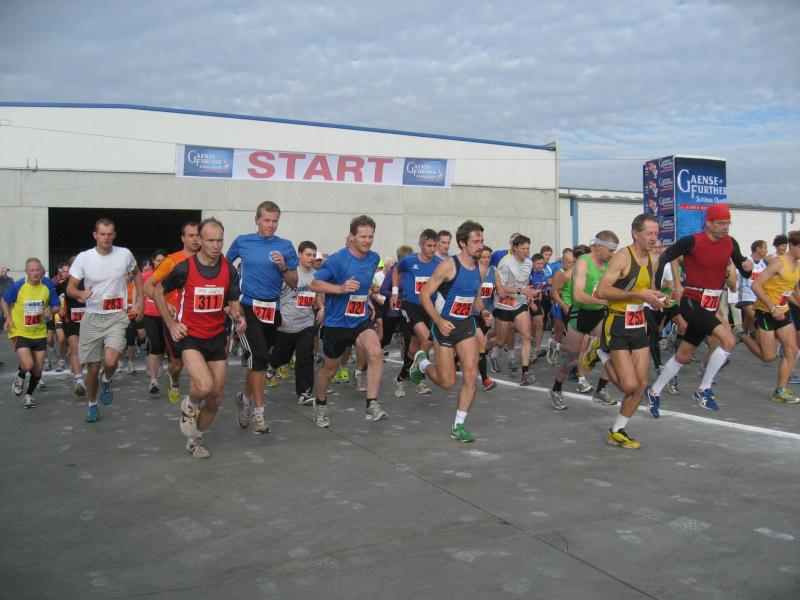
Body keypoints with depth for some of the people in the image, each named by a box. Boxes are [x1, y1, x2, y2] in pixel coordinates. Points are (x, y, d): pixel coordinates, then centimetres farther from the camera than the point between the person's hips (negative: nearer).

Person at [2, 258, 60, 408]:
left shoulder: (48, 285, -8)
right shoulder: (18, 286, -12)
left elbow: (57, 305, 3)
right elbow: (5, 301, 5)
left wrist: (50, 311, -19)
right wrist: (8, 318, -5)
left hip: (39, 333, 3)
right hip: (20, 332, -3)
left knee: (38, 369, 8)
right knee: (28, 365, -19)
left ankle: (29, 395, 34)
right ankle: (20, 377, 18)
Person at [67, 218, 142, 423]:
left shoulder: (125, 254, -3)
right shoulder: (83, 258, -5)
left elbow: (137, 275, 17)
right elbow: (70, 288, -3)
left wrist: (139, 301, 10)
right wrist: (81, 294, -26)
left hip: (117, 317, -1)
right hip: (92, 318, 1)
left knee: (110, 361, -23)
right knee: (93, 368, 8)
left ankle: (106, 381, 12)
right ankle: (92, 405, 31)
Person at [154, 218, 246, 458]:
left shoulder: (229, 269, -5)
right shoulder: (185, 268, -13)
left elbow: (233, 303, 4)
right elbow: (158, 291, 2)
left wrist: (238, 316, -18)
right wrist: (171, 324, -2)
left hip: (217, 337, 4)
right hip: (190, 336, -4)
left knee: (215, 397, 6)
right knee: (204, 386, -26)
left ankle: (196, 439, 31)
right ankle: (189, 405, 11)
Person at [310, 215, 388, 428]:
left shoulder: (374, 258, 1)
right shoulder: (337, 259, -16)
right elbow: (315, 284, -17)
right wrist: (341, 288, -28)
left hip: (360, 321, 3)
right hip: (336, 322, -3)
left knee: (375, 352, -26)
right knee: (330, 369, 12)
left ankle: (372, 405, -19)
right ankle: (320, 405, 41)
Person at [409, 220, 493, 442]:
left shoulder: (477, 267, 5)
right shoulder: (448, 265, -16)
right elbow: (425, 294, -15)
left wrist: (483, 312, -1)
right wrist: (439, 320, -25)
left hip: (467, 325, 6)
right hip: (446, 325, -6)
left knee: (471, 375, -7)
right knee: (447, 382, 0)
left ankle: (458, 426, 5)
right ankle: (421, 362, 32)